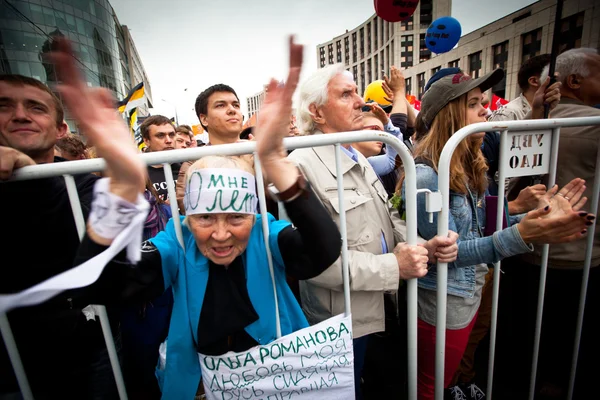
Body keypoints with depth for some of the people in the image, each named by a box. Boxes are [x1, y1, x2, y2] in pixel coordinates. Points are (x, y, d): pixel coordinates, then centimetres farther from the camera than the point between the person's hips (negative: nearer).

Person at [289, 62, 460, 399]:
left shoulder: (357, 157, 7)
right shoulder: (301, 166, -23)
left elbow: (388, 218, 7)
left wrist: (423, 247, -12)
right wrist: (393, 267, -26)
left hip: (370, 310, 8)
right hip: (338, 320, -8)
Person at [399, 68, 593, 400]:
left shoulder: (469, 166, 3)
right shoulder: (426, 175, -25)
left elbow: (483, 226, 4)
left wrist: (536, 217, -8)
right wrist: (522, 235, -33)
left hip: (469, 294, 8)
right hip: (441, 304, -8)